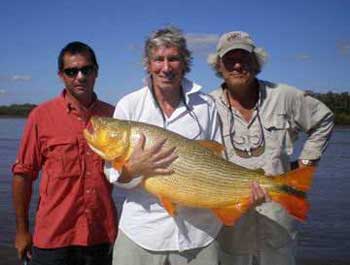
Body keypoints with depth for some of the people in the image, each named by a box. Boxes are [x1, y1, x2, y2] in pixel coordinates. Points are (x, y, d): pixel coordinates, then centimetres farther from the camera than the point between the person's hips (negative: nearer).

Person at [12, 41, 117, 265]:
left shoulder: (112, 115, 1)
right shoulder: (42, 115, -4)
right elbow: (24, 174, 0)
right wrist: (22, 230, 2)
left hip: (102, 237, 2)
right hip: (53, 238, -2)